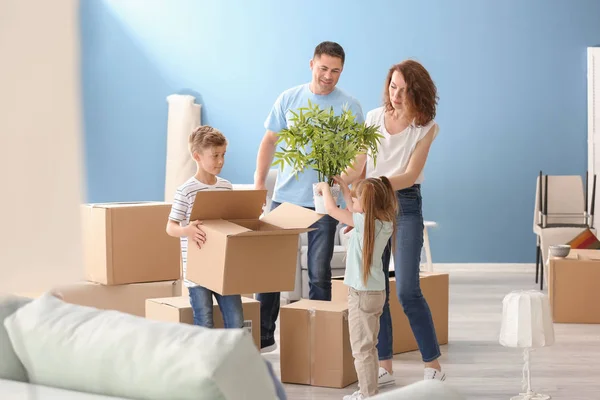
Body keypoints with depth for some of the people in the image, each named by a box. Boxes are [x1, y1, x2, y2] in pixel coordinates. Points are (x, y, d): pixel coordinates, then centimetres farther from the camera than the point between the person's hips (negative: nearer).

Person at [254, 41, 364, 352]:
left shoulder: (349, 107, -2)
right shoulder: (289, 99, 5)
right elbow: (269, 142, 11)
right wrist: (259, 183, 4)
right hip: (285, 196, 2)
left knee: (319, 274, 3)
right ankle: (263, 336, 15)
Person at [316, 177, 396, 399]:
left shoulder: (364, 222, -19)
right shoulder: (385, 223, 4)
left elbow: (332, 210, -12)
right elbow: (353, 210, 22)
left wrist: (325, 188, 4)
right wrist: (344, 189, 24)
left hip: (362, 293, -9)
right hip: (376, 291, 9)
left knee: (361, 348, -3)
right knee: (369, 346, 18)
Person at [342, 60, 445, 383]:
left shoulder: (425, 127, -5)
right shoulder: (373, 118, 4)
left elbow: (410, 175, -12)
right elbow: (358, 167, 7)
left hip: (405, 204, -3)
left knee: (407, 291, -9)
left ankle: (433, 367, 1)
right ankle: (384, 367, 11)